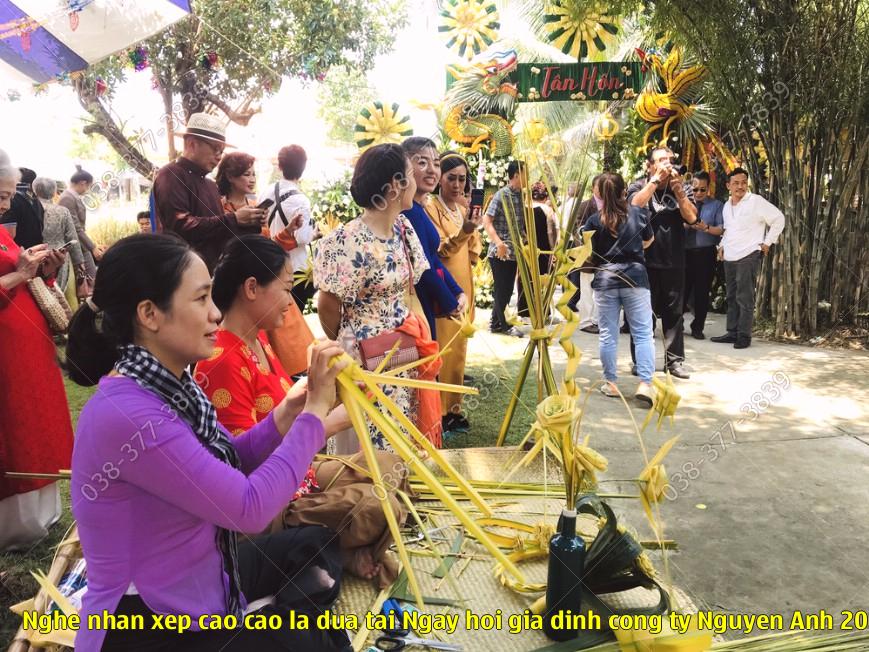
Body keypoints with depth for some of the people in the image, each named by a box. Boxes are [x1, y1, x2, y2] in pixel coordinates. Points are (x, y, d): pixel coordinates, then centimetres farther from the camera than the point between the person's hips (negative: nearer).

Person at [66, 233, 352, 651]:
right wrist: (316, 409, -20)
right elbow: (249, 507, -27)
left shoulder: (169, 385, -2)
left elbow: (224, 469, 5)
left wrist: (289, 412, -10)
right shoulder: (126, 415, -30)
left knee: (318, 545, 15)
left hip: (195, 586, 9)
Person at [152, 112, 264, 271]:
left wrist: (250, 224, 2)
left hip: (214, 269, 9)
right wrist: (233, 219, -17)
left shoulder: (210, 185, 20)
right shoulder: (171, 176, -8)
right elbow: (181, 226, -20)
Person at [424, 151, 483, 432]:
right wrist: (464, 231, -32)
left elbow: (474, 253, 14)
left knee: (458, 349, 11)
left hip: (463, 287, 7)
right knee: (439, 351, -6)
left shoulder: (465, 209, 13)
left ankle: (453, 408, 21)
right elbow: (438, 252, -18)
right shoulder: (431, 208, -8)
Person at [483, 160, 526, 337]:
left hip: (514, 252, 7)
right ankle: (503, 325, 14)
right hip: (500, 252, -7)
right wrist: (498, 242, -27)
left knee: (507, 289, 13)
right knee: (501, 289, 2)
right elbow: (486, 220, -16)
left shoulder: (521, 196, 9)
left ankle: (495, 323, 25)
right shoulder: (501, 195, -12)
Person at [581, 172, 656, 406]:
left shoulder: (595, 220, -3)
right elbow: (649, 240, 18)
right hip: (635, 277, 0)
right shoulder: (637, 213, 2)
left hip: (605, 280, 0)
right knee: (643, 333, 3)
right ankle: (645, 384, -6)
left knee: (608, 334, 9)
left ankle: (610, 383, 16)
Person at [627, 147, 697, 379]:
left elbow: (691, 217, -6)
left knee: (674, 312, 6)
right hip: (645, 261, -2)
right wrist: (656, 179, -19)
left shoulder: (682, 188, 8)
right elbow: (635, 205, -21)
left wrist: (677, 189, -13)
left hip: (674, 261, 2)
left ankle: (674, 360, 13)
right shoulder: (638, 187, 2)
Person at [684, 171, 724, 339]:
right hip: (685, 252, 1)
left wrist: (707, 228, -22)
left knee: (702, 291, 4)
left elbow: (722, 229, -6)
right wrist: (685, 225, -17)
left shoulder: (717, 205, 6)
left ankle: (697, 328, 13)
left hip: (705, 254, -1)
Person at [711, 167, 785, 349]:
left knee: (744, 298, -8)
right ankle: (732, 332, 18)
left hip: (748, 257, -7)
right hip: (729, 258, 7)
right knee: (732, 297, 11)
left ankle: (744, 336, -2)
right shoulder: (727, 206, 14)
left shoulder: (756, 201, -8)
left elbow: (778, 219, -5)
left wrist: (767, 242, -7)